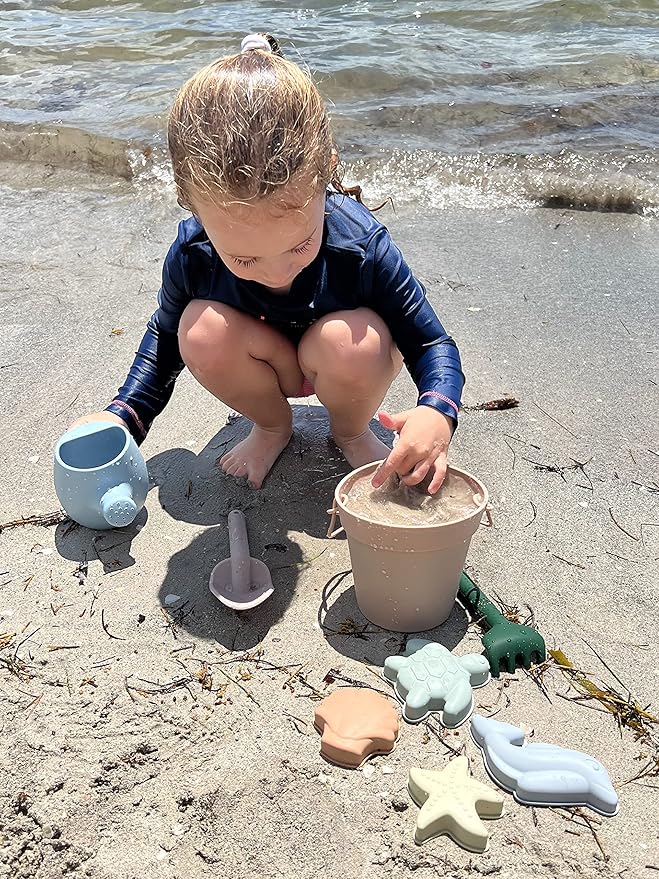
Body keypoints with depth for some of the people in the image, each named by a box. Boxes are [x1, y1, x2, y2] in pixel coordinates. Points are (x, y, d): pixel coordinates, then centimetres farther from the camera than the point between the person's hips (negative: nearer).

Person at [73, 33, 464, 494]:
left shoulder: (362, 246, -33)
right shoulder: (192, 254, -25)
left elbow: (431, 342, -22)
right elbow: (165, 336, -2)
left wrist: (437, 410, -45)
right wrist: (124, 413, -15)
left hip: (347, 366, -1)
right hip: (267, 367, 2)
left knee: (349, 342, -36)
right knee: (202, 330, -29)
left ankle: (352, 431, 0)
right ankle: (272, 425, 1)